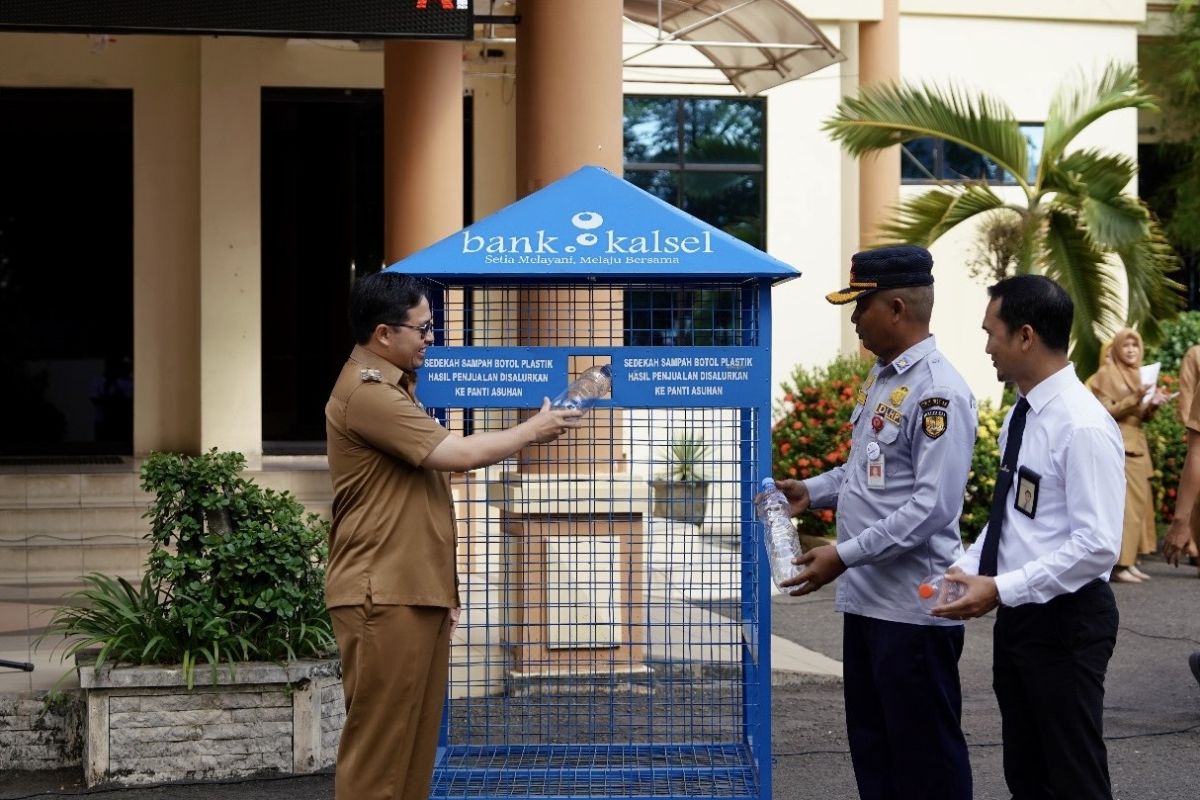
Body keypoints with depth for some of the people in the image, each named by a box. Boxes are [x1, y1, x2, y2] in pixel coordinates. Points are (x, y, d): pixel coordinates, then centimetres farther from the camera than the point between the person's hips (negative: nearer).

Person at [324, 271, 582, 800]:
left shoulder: (392, 386, 19)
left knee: (415, 736, 11)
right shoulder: (365, 393, -15)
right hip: (384, 597, -10)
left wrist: (441, 585, 22)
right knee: (379, 740, -7)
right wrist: (531, 431, -2)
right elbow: (458, 454, -18)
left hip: (416, 591, 10)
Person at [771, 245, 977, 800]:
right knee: (871, 747, 18)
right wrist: (812, 491, 8)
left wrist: (845, 556, -23)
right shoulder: (881, 376, 11)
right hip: (866, 597, 9)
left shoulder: (938, 392, -18)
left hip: (913, 606, -9)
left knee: (924, 755, 2)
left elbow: (934, 506, -24)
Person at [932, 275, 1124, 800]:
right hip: (1018, 616, 9)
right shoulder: (1021, 416, 9)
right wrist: (966, 569, 3)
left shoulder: (1082, 426, -20)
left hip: (1064, 622, -9)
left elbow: (1097, 545, -24)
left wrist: (1000, 589, -24)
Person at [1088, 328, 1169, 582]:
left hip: (1137, 446, 8)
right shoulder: (1106, 374, -5)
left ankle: (1129, 561, 8)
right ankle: (1118, 564, -15)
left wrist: (1152, 405, -3)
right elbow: (1105, 412, -12)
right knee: (1122, 504, -13)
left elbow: (1141, 416, 18)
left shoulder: (1137, 374, 18)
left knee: (1139, 503, 5)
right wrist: (1134, 399, -23)